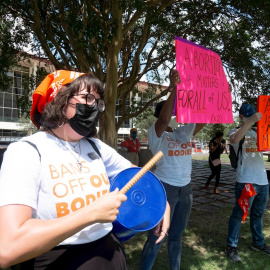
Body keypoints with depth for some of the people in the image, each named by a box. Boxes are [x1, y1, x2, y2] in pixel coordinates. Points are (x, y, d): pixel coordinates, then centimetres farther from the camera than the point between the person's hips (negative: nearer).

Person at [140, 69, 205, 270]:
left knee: (177, 236, 19)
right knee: (156, 238, 4)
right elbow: (163, 120, -31)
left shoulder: (184, 132, 7)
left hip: (186, 189, 6)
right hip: (165, 188, -6)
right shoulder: (155, 134, -10)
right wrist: (174, 89, -35)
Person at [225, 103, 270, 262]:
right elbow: (234, 140, -28)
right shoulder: (237, 132, -3)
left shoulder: (257, 133, 18)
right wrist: (251, 121, -30)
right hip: (246, 181, -7)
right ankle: (232, 246, 10)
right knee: (239, 214, -1)